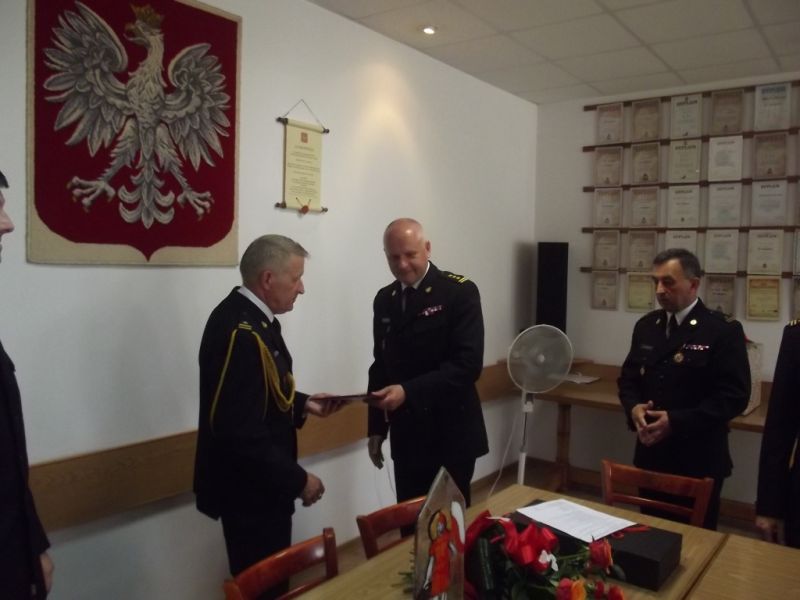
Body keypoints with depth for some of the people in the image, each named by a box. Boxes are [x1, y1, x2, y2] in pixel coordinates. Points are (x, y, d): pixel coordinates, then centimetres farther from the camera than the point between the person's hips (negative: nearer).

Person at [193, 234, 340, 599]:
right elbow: (240, 432, -30)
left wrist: (301, 403, 5)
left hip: (256, 482, 10)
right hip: (249, 488, -10)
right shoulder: (240, 331, -28)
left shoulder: (248, 316, 3)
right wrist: (297, 480, -21)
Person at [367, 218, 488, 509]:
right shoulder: (384, 300, 7)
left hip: (450, 436, -5)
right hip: (406, 437, 5)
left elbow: (468, 363, -19)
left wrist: (408, 391, -27)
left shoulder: (460, 292, -11)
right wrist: (376, 428, 11)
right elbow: (381, 365, 12)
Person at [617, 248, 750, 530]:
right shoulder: (646, 326, 7)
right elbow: (628, 377, 12)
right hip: (651, 454, 5)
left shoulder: (724, 330, -10)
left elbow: (734, 395, -15)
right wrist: (634, 407, -10)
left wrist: (677, 422, -21)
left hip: (698, 461, -5)